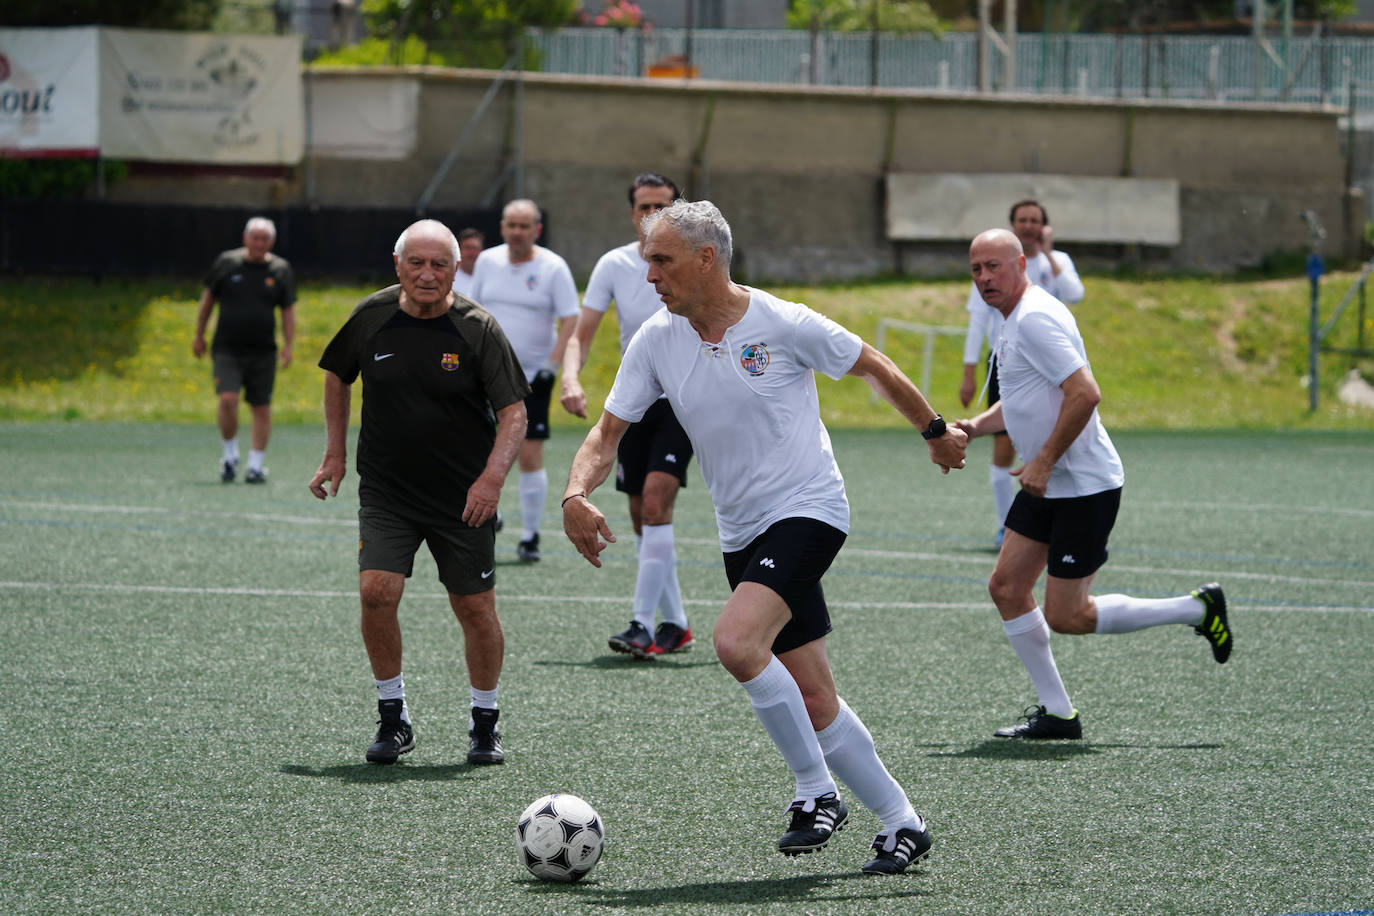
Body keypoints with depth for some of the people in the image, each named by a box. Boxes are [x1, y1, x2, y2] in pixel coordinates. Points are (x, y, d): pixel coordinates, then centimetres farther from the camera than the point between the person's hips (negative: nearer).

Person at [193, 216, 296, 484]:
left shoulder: (281, 269, 3)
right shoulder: (226, 262, 1)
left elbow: (288, 311, 7)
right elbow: (208, 298, 12)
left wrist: (288, 346, -3)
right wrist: (199, 335, 13)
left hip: (263, 352, 1)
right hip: (227, 349, -1)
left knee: (261, 409, 3)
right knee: (228, 400, -17)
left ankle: (256, 465, 13)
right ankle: (230, 455, 3)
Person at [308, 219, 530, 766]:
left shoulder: (478, 329, -11)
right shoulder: (371, 318, -3)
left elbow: (513, 411, -11)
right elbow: (338, 377, 16)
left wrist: (493, 476, -24)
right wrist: (335, 454, 13)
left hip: (463, 496, -1)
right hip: (385, 490, 2)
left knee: (475, 608, 2)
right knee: (376, 591, -15)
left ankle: (485, 724, 22)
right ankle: (393, 719, 1)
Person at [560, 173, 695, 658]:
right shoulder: (614, 265, -1)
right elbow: (581, 334, -1)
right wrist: (571, 377, -21)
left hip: (685, 399, -4)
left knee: (656, 502, -20)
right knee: (643, 519, 7)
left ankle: (643, 626, -21)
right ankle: (675, 625, 20)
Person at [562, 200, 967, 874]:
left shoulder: (783, 325, -13)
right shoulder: (656, 341, 0)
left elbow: (875, 369, 0)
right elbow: (608, 433, 2)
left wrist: (936, 432, 11)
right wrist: (576, 494, -17)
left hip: (809, 510, -6)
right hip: (742, 534, 6)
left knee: (736, 642, -27)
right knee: (812, 700, 6)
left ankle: (817, 791, -12)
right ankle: (900, 824, 18)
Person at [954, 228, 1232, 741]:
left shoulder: (1035, 319, -19)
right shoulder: (1014, 321, 13)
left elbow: (1085, 394, -27)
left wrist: (1043, 462, -23)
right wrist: (974, 427, 9)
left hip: (1086, 486, -10)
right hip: (1048, 485, 10)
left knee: (1065, 617, -6)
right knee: (1007, 587, 5)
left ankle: (1197, 609, 7)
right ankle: (1056, 713, 12)